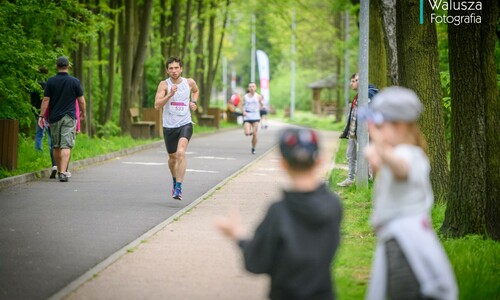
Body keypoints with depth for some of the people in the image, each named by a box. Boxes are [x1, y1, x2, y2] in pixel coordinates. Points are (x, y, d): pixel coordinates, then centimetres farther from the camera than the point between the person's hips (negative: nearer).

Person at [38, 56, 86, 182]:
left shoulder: (51, 81, 0)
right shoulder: (75, 82, -3)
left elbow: (46, 100, -2)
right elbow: (81, 101, 2)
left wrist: (41, 116, 2)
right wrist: (83, 113, 18)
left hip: (54, 117, 2)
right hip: (69, 117, -2)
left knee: (56, 146, 15)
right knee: (66, 146, -8)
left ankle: (59, 171, 25)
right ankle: (63, 172, -20)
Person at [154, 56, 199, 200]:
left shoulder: (189, 82, 2)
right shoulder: (164, 84, -7)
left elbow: (196, 91, 27)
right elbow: (157, 105, -18)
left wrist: (193, 102, 8)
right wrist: (170, 94, -29)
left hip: (185, 124, -1)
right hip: (169, 126, 1)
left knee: (181, 153, -23)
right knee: (172, 157, 16)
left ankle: (178, 188, -25)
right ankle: (175, 180, 46)